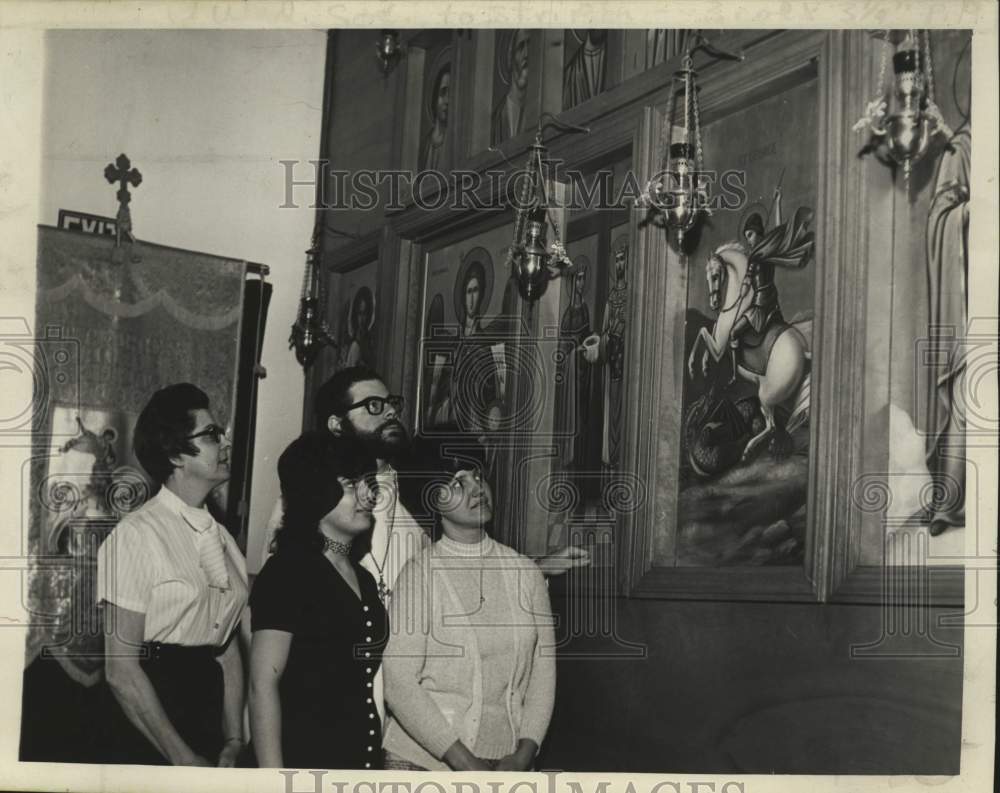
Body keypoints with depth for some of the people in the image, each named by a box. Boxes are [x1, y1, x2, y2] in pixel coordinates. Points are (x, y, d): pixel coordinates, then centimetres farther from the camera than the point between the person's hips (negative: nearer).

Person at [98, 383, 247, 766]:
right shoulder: (137, 535, -13)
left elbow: (229, 648, 6)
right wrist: (184, 758, -14)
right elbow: (121, 668, -15)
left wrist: (234, 742, -4)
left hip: (210, 711, 5)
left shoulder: (221, 538, 5)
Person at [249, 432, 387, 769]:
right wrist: (273, 778, -20)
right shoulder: (288, 572, -10)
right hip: (303, 758, -7)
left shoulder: (364, 579, 13)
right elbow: (262, 684, -15)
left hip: (363, 759, 7)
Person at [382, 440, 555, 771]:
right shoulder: (419, 573, -9)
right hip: (424, 760, -3)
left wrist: (524, 754, -8)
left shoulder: (524, 571, 3)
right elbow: (398, 684, -13)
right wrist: (465, 762, -15)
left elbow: (543, 669, 3)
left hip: (507, 760, 3)